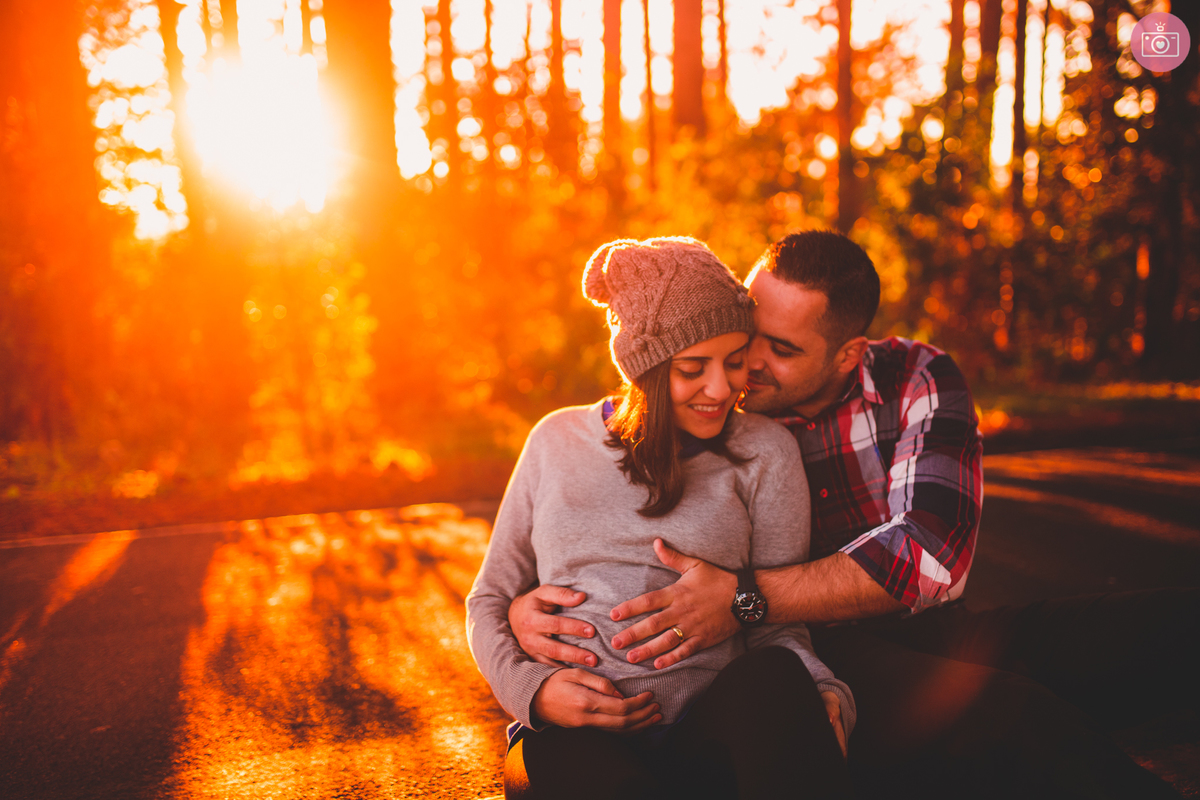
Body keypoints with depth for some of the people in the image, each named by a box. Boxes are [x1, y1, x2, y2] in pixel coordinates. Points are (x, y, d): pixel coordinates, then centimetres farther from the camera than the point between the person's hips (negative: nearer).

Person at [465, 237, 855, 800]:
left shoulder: (763, 452, 8)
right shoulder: (558, 441, 13)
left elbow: (776, 628, 5)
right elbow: (490, 599, 17)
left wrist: (823, 695, -18)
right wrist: (531, 689, -4)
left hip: (706, 736, 1)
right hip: (572, 737, 0)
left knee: (774, 678, -34)